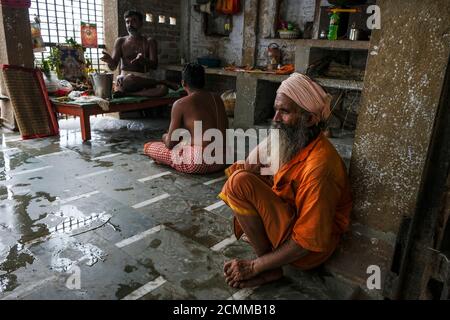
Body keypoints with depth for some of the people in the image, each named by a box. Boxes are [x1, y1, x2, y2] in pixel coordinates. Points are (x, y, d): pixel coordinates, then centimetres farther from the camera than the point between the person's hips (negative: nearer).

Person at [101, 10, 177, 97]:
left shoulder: (149, 42, 11)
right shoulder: (120, 41, 12)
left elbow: (154, 65, -3)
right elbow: (113, 67, 6)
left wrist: (143, 60, -26)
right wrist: (110, 61, -20)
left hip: (145, 79, 0)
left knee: (163, 89, -33)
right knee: (128, 80, -39)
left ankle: (127, 93, -26)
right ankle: (163, 82, -16)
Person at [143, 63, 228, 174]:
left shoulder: (180, 104, -9)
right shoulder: (217, 99, 7)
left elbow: (170, 143, -6)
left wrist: (165, 137, 20)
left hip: (198, 163, -7)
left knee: (148, 147, 7)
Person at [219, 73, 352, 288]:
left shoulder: (319, 167, -31)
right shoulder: (290, 141, -5)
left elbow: (307, 242, -27)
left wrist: (253, 267, -20)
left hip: (310, 251, -8)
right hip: (291, 216, 9)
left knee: (240, 183, -25)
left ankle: (267, 269, -12)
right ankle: (261, 235, 3)